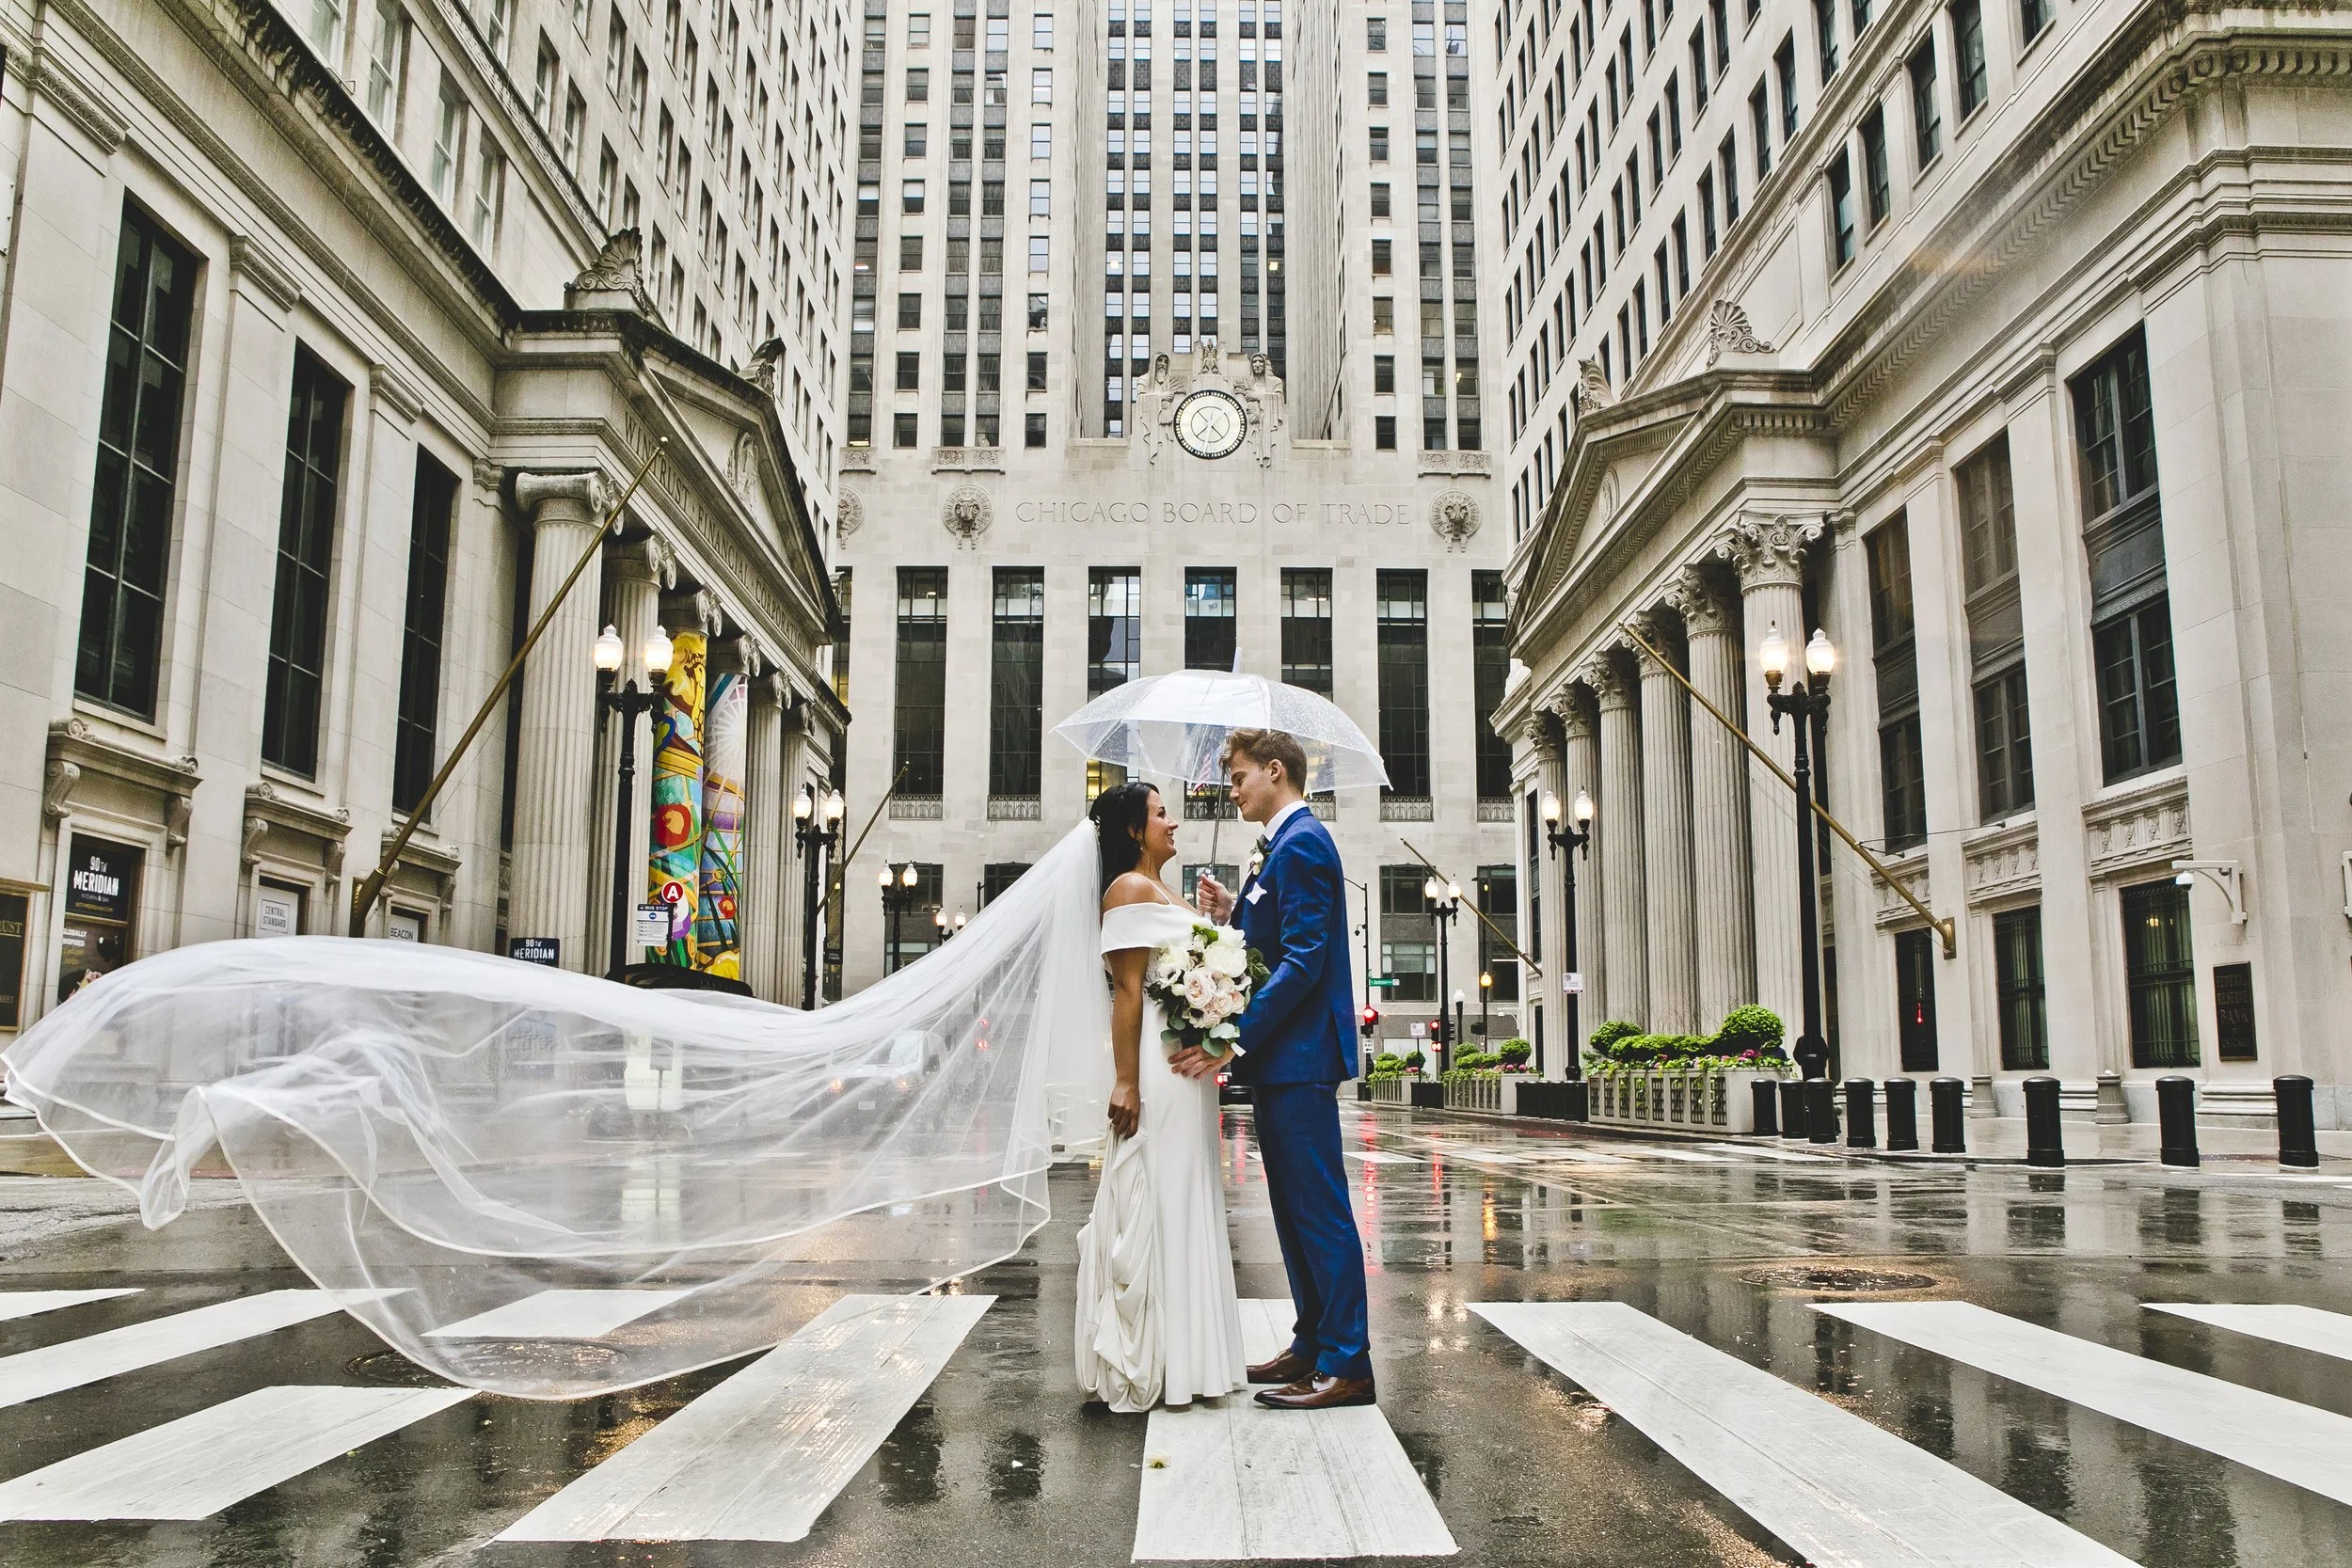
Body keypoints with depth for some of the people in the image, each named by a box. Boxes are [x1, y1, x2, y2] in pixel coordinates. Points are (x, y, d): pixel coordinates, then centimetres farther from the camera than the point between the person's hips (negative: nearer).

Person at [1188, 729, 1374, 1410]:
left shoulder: (1301, 843, -13)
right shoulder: (1289, 844, 19)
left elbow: (1303, 960, -22)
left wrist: (1232, 1038, -24)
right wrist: (1233, 913, 5)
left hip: (1300, 1056, -11)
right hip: (1282, 1057, 11)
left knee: (1320, 1208, -6)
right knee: (1294, 1209, 15)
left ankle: (1346, 1364, 1)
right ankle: (1312, 1345, 25)